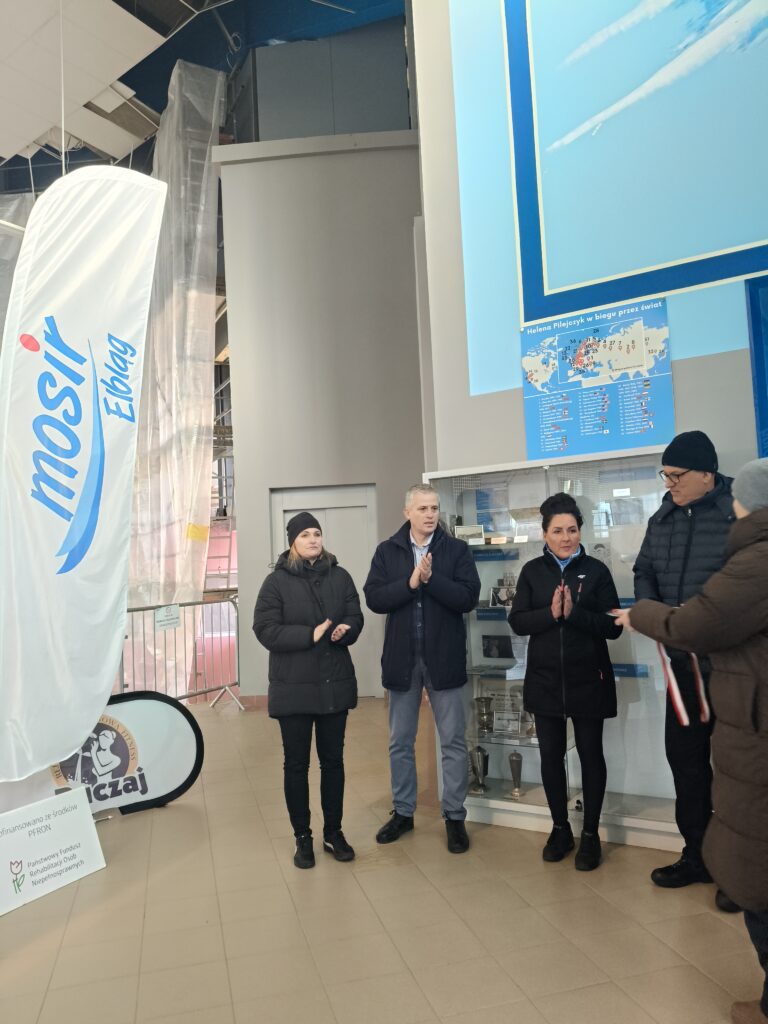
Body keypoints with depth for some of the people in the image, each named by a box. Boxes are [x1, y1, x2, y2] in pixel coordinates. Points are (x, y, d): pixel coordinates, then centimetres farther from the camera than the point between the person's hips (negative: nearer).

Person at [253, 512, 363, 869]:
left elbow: (355, 616, 6)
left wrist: (345, 630, -18)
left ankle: (333, 832, 30)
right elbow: (265, 629, -12)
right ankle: (303, 837, 25)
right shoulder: (277, 581, -7)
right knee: (296, 764, 9)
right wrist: (310, 635, -21)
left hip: (336, 683, 3)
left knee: (333, 760, 14)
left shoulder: (339, 576, 3)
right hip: (293, 687, -3)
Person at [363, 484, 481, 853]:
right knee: (400, 742, 14)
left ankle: (454, 816, 21)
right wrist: (410, 582, -20)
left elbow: (468, 597, -12)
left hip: (444, 658, -1)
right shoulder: (387, 550, 2)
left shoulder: (456, 549, -2)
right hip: (402, 658, 2)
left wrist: (431, 578, -21)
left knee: (453, 741, 6)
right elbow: (374, 598, -7)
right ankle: (403, 812, 30)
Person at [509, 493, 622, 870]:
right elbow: (517, 622, -4)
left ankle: (590, 834, 26)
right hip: (545, 680, 2)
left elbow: (613, 626, -8)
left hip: (588, 680, -2)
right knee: (550, 756, 11)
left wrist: (573, 612, -23)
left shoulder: (596, 570, -4)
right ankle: (560, 829, 30)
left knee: (591, 755, 10)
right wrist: (550, 613, -21)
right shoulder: (532, 571, 1)